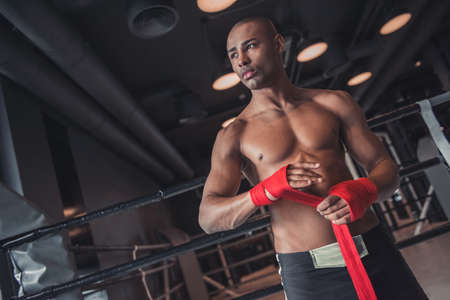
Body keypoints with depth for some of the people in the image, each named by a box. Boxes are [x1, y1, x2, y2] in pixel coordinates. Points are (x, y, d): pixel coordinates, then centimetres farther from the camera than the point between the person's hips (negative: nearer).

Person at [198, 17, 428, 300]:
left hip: (375, 252, 2)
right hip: (305, 272, -2)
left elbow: (385, 166, 7)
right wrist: (267, 190, -24)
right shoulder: (234, 135, 0)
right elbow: (208, 218, -7)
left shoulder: (334, 103, 7)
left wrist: (363, 191, -16)